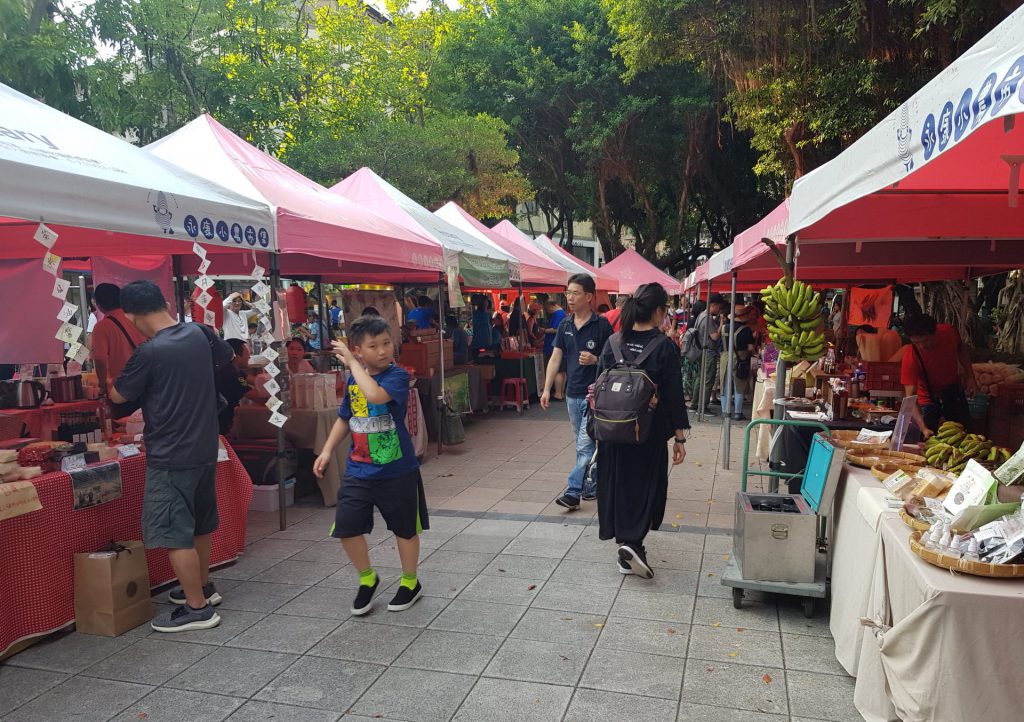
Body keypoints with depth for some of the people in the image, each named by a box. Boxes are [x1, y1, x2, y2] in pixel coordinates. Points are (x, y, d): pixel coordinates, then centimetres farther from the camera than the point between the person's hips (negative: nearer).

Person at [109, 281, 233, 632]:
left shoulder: (149, 353, -20)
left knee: (173, 534, 1)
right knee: (198, 523, 22)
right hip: (204, 448, 8)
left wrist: (112, 385, 18)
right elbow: (227, 356, 20)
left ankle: (198, 608, 6)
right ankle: (203, 586, 36)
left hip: (170, 457, -8)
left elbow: (118, 396, -4)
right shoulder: (198, 333, -1)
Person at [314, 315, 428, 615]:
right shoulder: (353, 378, 2)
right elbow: (344, 418, 16)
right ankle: (367, 579, 28)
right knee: (347, 528, 3)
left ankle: (410, 582, 34)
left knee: (405, 528, 12)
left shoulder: (397, 375, -16)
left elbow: (375, 394, -38)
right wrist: (327, 450, 9)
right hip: (358, 470, 5)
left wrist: (352, 363, -27)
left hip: (397, 470, -4)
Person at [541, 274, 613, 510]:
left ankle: (574, 492, -7)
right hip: (572, 393, 6)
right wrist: (547, 389, 4)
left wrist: (595, 360, -22)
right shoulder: (565, 325, 8)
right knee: (585, 444, 15)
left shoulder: (602, 326, -8)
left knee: (585, 445, -8)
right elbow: (555, 358, 9)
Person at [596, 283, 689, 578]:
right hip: (649, 431, -3)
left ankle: (625, 544, 22)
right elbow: (673, 394, -10)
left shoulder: (613, 342, -1)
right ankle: (633, 542, -7)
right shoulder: (664, 346, -11)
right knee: (646, 485, 9)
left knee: (616, 483, 14)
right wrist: (679, 437, -3)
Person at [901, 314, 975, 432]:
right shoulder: (910, 357, -34)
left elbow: (961, 349, 4)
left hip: (954, 391, 4)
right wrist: (923, 427, -47)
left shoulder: (948, 332, -23)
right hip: (929, 399, -4)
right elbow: (910, 397, -36)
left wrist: (970, 377, -2)